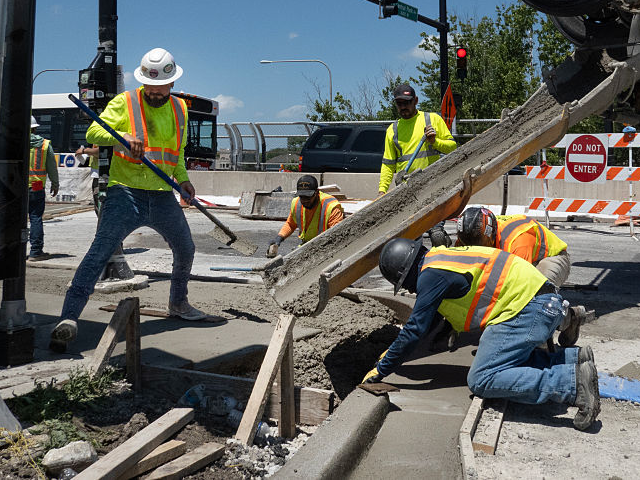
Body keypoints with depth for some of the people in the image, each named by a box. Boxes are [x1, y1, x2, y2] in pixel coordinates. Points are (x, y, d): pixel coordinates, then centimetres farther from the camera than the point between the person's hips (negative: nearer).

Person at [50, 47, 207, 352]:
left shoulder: (179, 109, 14)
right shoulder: (125, 103, -2)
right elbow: (93, 133, -11)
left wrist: (182, 178, 9)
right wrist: (121, 136, -30)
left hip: (163, 197, 6)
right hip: (126, 193, -6)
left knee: (186, 251, 18)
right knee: (99, 252, -19)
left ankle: (178, 304, 41)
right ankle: (69, 319, -24)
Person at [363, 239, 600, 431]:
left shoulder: (433, 275, -12)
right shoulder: (440, 257, 19)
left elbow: (415, 329, -11)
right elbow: (427, 317, 32)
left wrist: (380, 371, -1)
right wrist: (394, 351, 35)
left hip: (527, 309, -10)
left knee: (482, 380, -13)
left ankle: (574, 382, -21)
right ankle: (575, 359, 10)